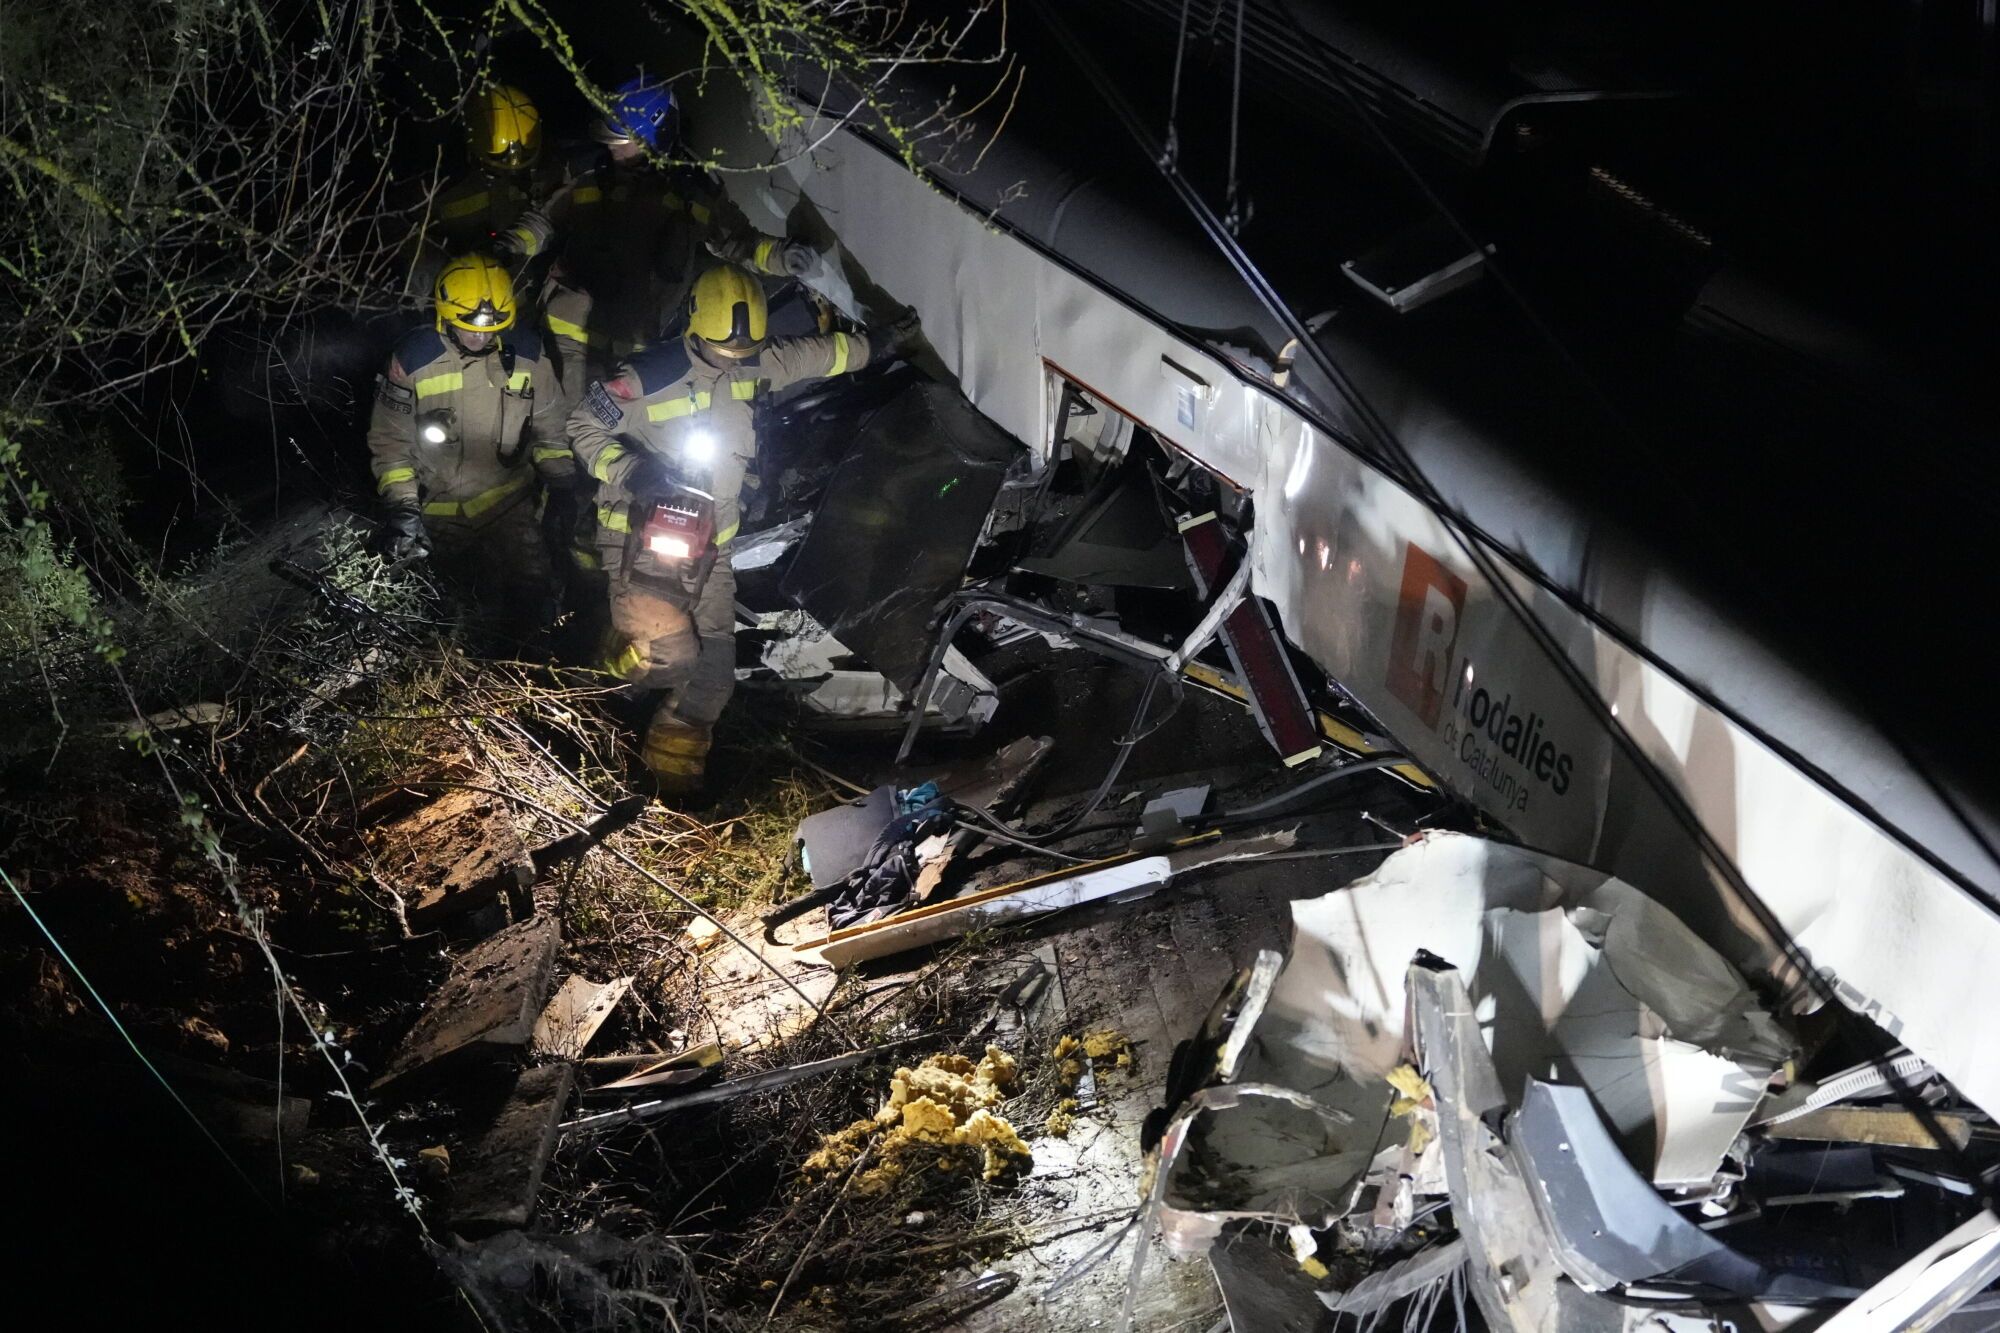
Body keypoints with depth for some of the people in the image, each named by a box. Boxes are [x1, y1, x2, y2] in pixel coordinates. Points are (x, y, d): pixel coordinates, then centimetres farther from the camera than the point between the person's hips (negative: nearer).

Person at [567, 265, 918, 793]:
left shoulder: (757, 366, 0)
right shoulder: (648, 377, -18)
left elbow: (814, 354, 19)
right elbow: (584, 426, -8)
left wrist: (877, 344, 29)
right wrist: (629, 469, -24)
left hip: (709, 545, 6)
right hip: (643, 536, -5)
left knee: (713, 675, 2)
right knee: (670, 655, -20)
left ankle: (675, 764, 22)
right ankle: (625, 652, 14)